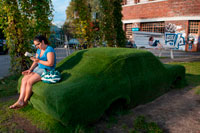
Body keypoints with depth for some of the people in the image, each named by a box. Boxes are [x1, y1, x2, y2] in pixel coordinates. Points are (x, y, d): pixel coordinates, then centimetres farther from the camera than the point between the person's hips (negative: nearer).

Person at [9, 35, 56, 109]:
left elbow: (51, 63, -21)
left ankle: (25, 101, -3)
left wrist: (39, 61, -17)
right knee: (24, 79, -13)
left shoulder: (49, 50, -13)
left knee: (29, 81, -23)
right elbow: (35, 62, 13)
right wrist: (30, 69, -3)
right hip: (38, 68, 9)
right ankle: (20, 101, -17)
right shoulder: (39, 50, 14)